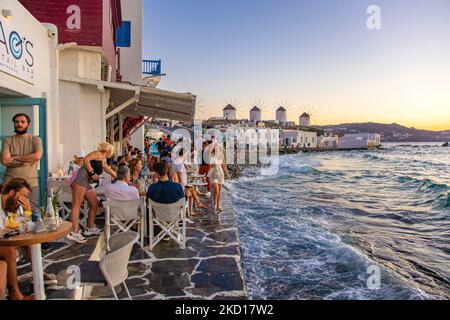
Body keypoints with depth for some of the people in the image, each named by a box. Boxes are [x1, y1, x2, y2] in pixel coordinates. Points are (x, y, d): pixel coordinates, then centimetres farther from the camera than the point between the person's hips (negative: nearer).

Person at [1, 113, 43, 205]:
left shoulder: (36, 140, 5)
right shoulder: (8, 141, 7)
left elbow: (37, 156, -13)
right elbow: (5, 161, -6)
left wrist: (16, 157, -5)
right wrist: (27, 160, -7)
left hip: (31, 184, -1)